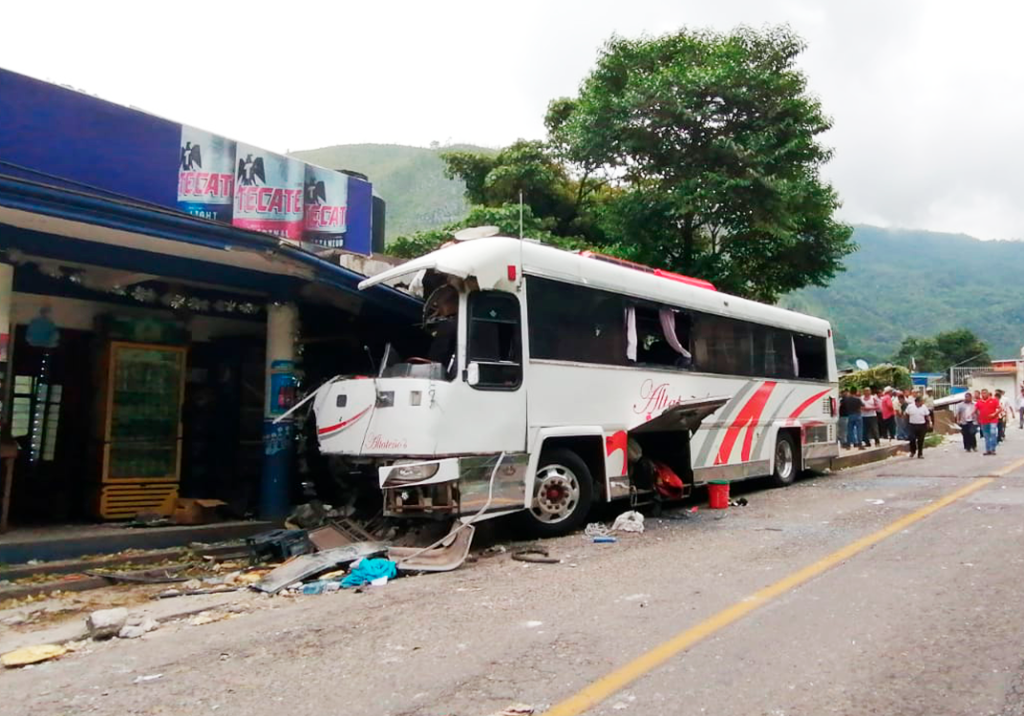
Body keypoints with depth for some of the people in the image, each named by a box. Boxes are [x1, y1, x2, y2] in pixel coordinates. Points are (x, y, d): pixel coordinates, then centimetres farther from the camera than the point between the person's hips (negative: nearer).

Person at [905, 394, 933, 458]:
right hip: (912, 425, -1)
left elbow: (927, 416, 4)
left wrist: (929, 422, -11)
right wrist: (907, 423, 9)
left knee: (921, 440, 5)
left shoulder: (924, 407, 3)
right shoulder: (910, 407, -1)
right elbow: (907, 415, 7)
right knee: (912, 439, -6)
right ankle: (912, 451, 17)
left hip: (922, 425, 1)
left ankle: (920, 454, 14)